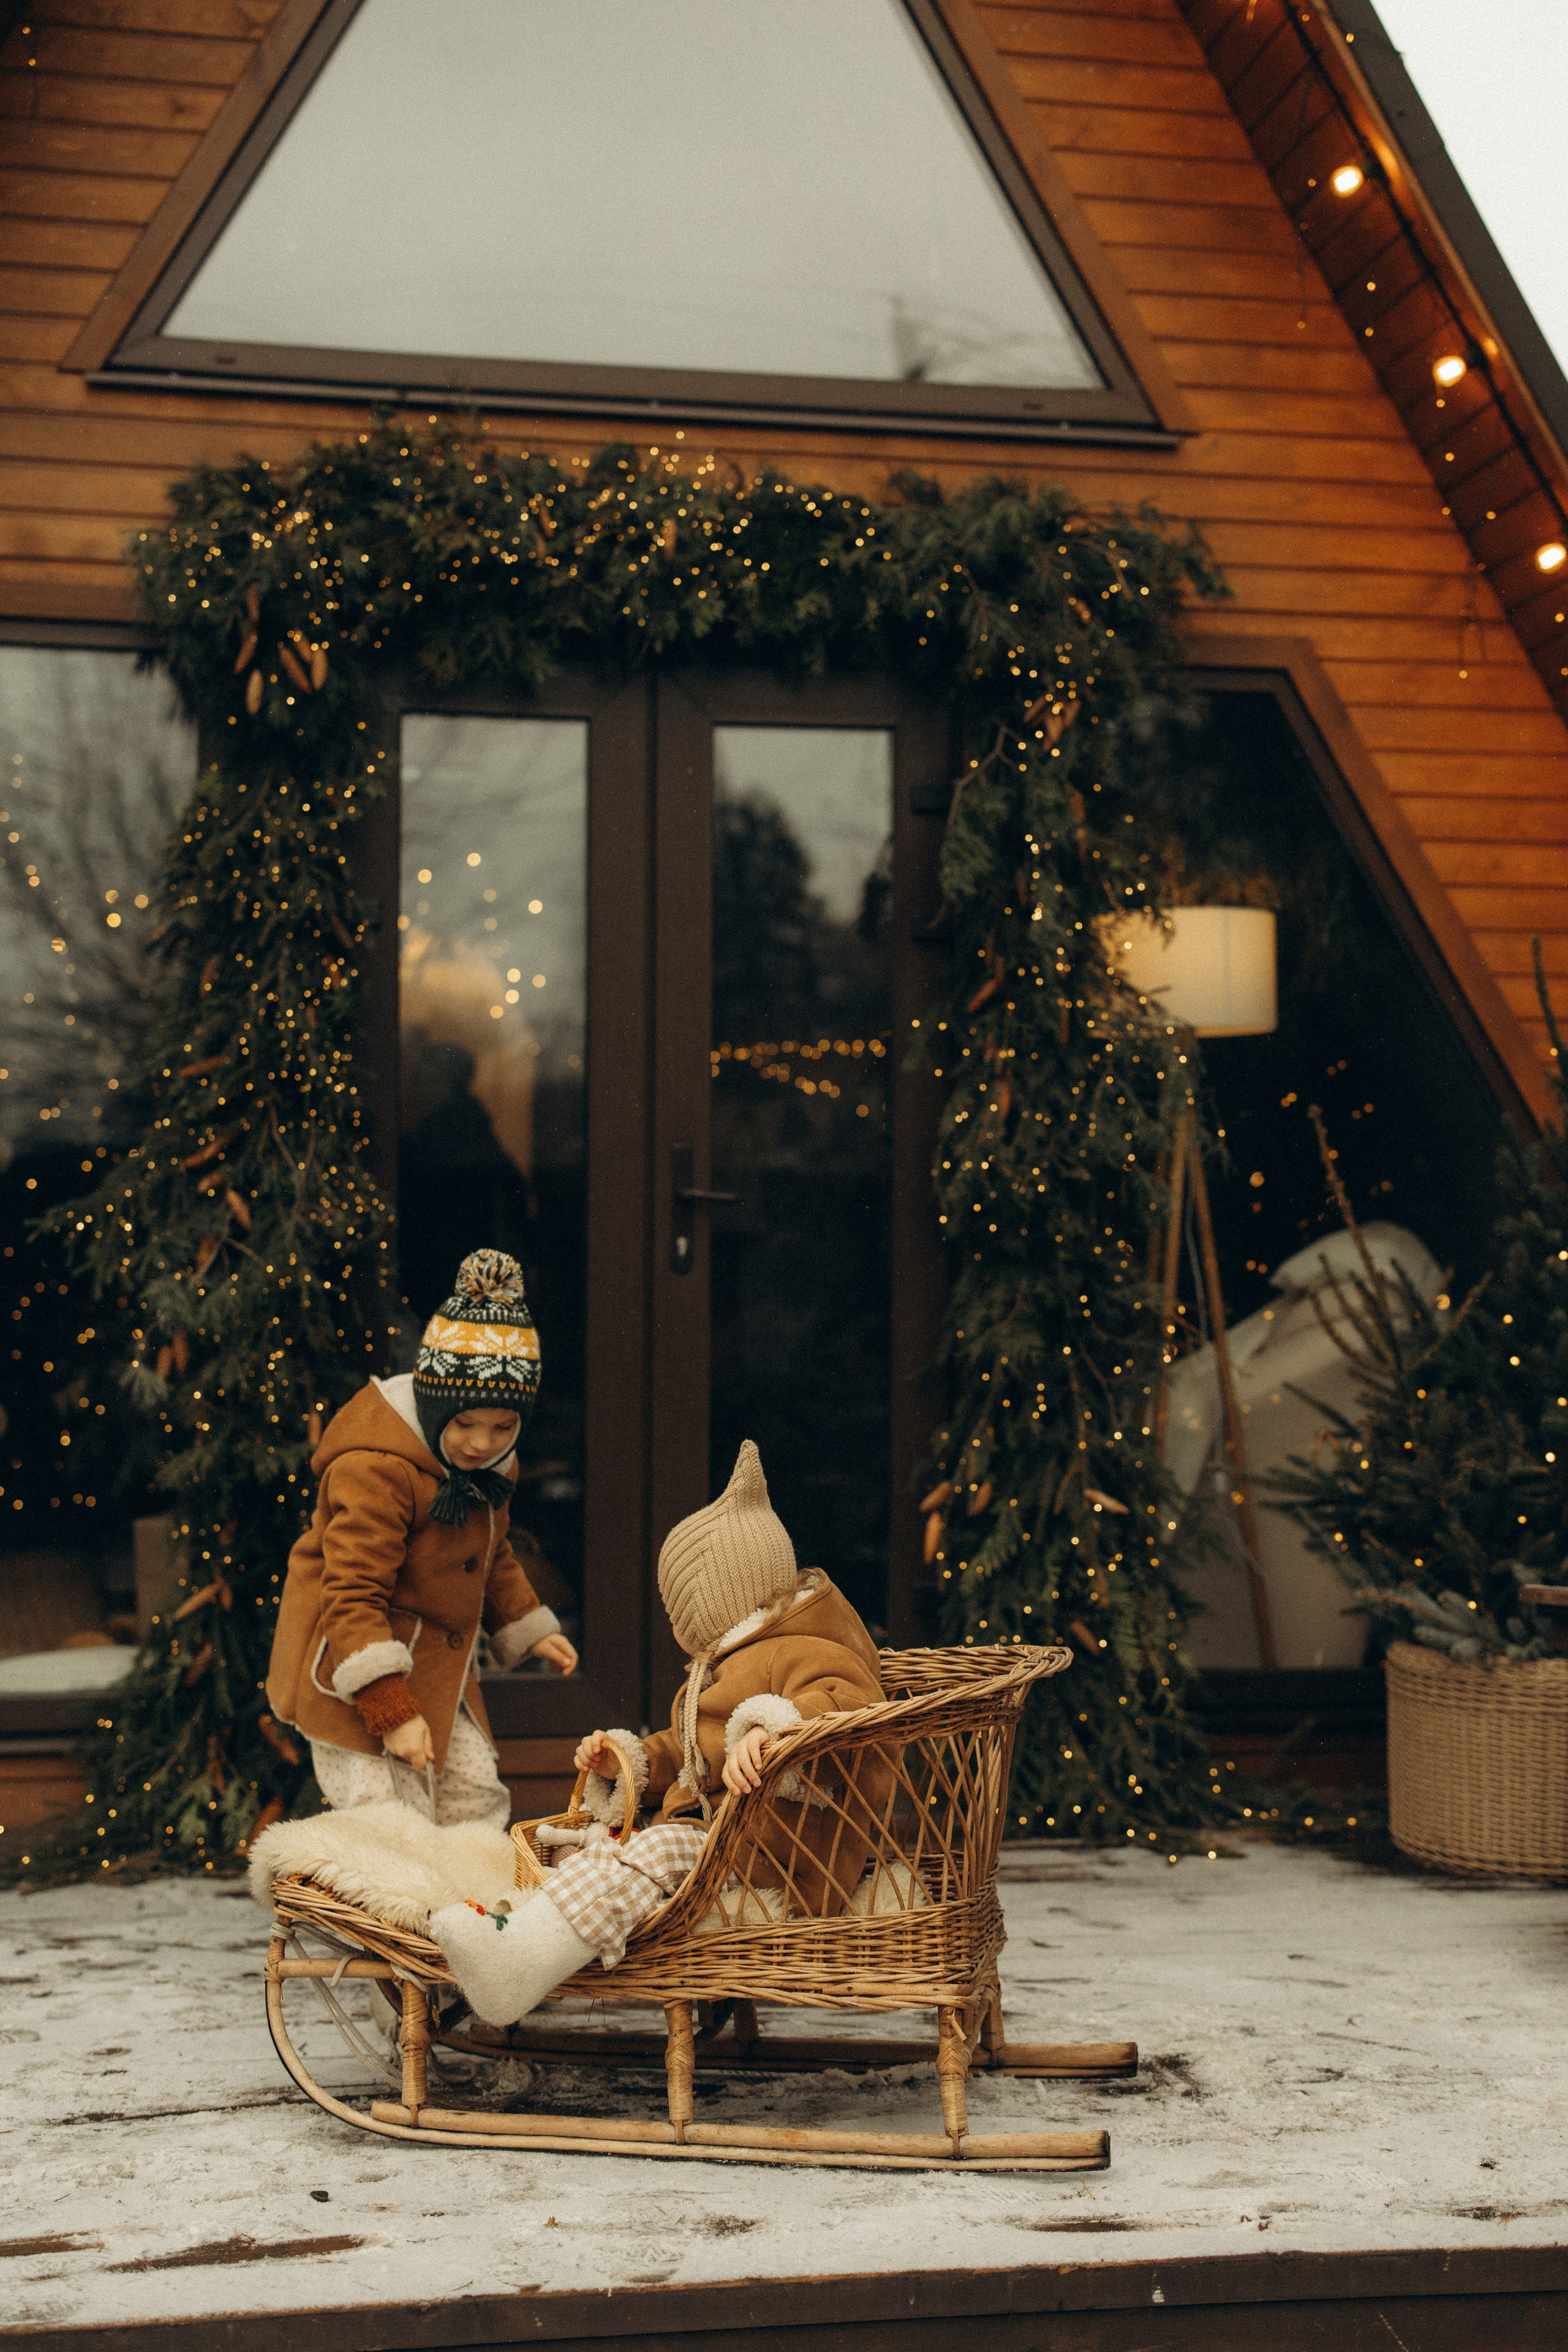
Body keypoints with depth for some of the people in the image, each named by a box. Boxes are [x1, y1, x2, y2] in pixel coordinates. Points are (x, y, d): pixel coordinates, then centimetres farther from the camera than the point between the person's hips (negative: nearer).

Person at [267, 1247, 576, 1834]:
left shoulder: (489, 1466, 3)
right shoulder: (375, 1471, -27)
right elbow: (352, 1598, -29)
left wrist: (528, 1630, 21)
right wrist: (391, 1710, -32)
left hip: (434, 1670, 9)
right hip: (353, 1675, -9)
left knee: (479, 1805, 13)